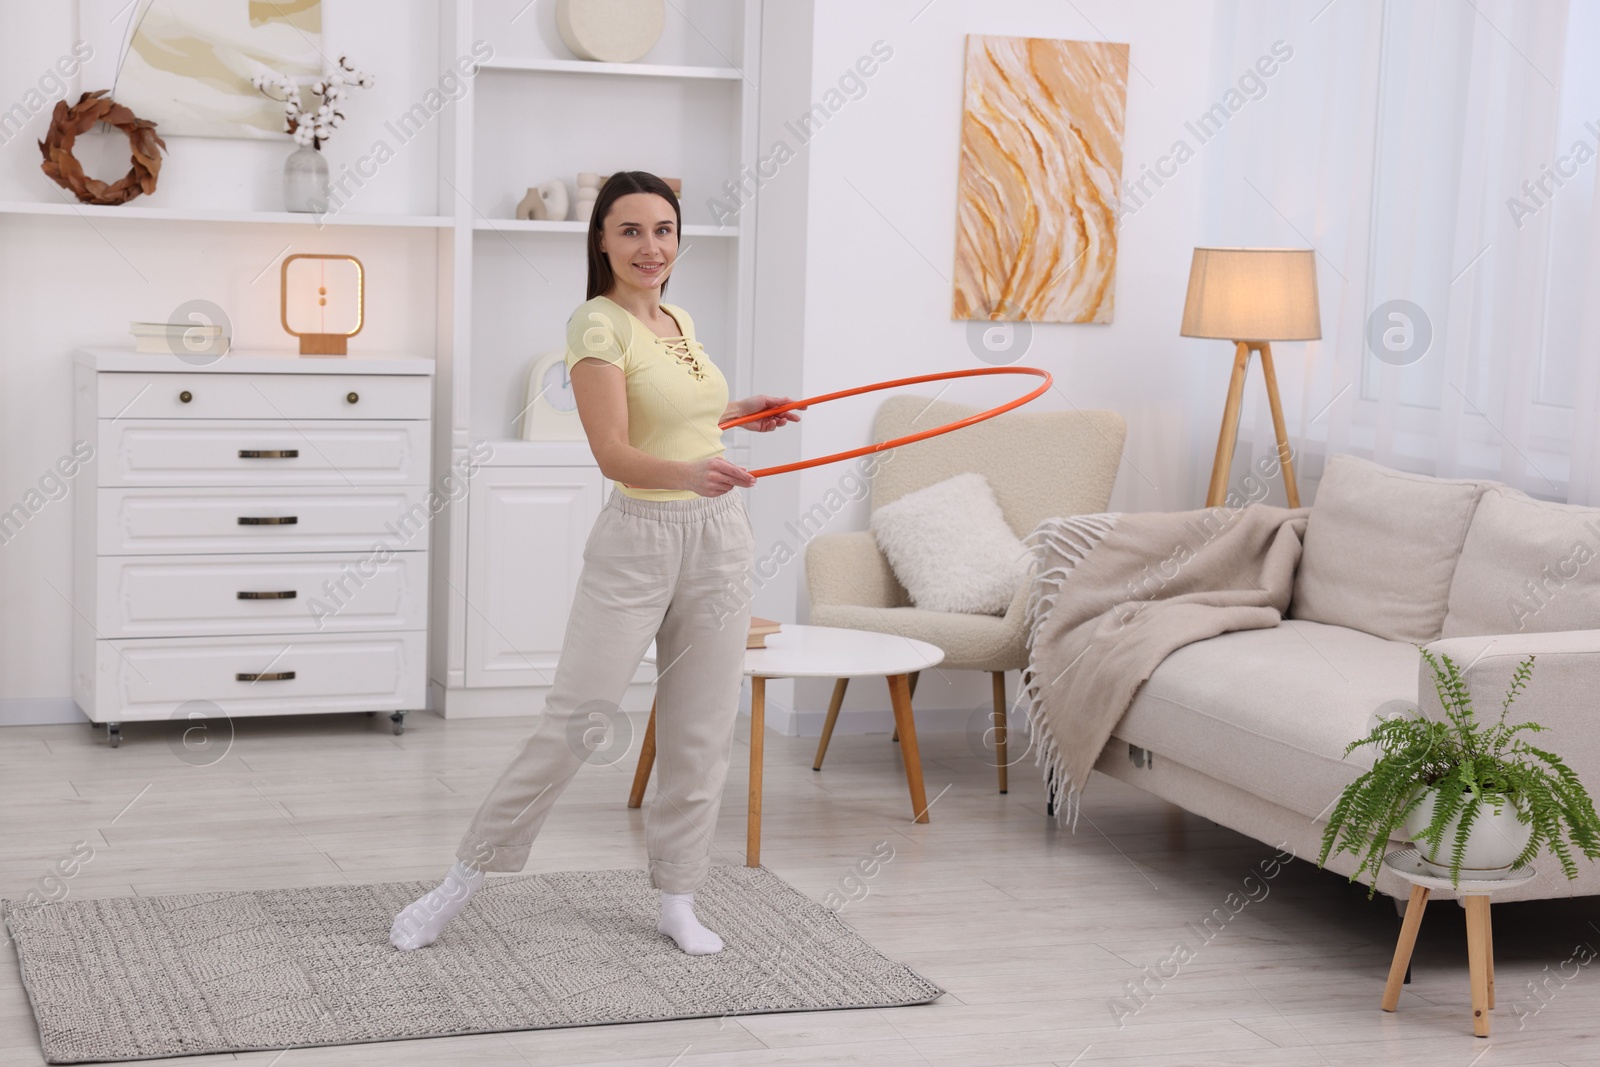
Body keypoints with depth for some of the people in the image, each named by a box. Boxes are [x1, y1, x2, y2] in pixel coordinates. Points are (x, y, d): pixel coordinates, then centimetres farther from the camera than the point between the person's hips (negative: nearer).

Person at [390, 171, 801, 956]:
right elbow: (614, 453, -25)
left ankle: (677, 899, 21)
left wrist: (739, 412, 28)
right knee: (572, 720, -6)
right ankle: (465, 878, 7)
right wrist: (688, 472, -41)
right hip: (637, 543, -6)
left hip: (718, 540, 6)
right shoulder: (597, 325, -12)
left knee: (700, 733, 9)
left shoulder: (681, 321, 10)